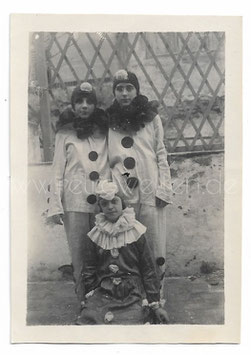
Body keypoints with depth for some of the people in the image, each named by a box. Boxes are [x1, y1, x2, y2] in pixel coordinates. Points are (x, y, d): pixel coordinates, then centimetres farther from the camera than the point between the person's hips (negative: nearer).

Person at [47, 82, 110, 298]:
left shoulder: (104, 131, 10)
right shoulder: (65, 133, 5)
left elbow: (112, 165, 12)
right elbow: (58, 171, 3)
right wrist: (55, 206, -4)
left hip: (103, 201, 2)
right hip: (75, 202, -1)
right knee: (79, 254, 2)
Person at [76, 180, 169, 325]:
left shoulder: (135, 232, 3)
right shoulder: (95, 236, 8)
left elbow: (149, 270, 3)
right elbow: (88, 272, 13)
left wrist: (156, 305, 1)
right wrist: (87, 301, 7)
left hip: (133, 292, -2)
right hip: (102, 293, 2)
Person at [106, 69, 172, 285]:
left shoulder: (152, 118, 6)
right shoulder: (108, 122, 7)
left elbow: (161, 155, 4)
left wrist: (164, 189, -3)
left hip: (151, 192, 0)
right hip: (121, 194, 1)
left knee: (154, 242, 4)